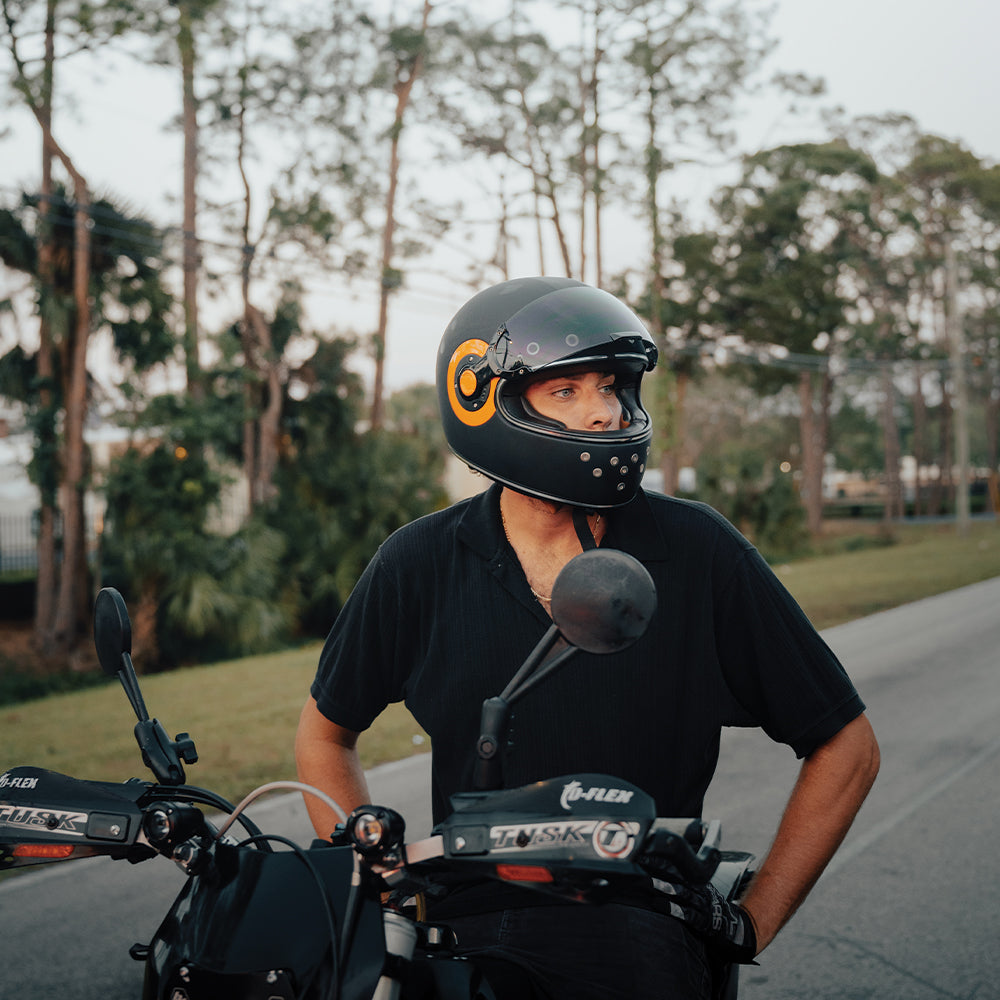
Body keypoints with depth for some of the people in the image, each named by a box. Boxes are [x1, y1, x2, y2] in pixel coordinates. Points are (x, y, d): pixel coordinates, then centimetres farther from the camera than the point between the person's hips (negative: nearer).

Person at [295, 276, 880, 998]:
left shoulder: (696, 550, 2)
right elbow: (325, 734, 22)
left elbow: (846, 746, 9)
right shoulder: (422, 564, 6)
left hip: (639, 938, -1)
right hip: (459, 934, 1)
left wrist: (751, 923, 5)